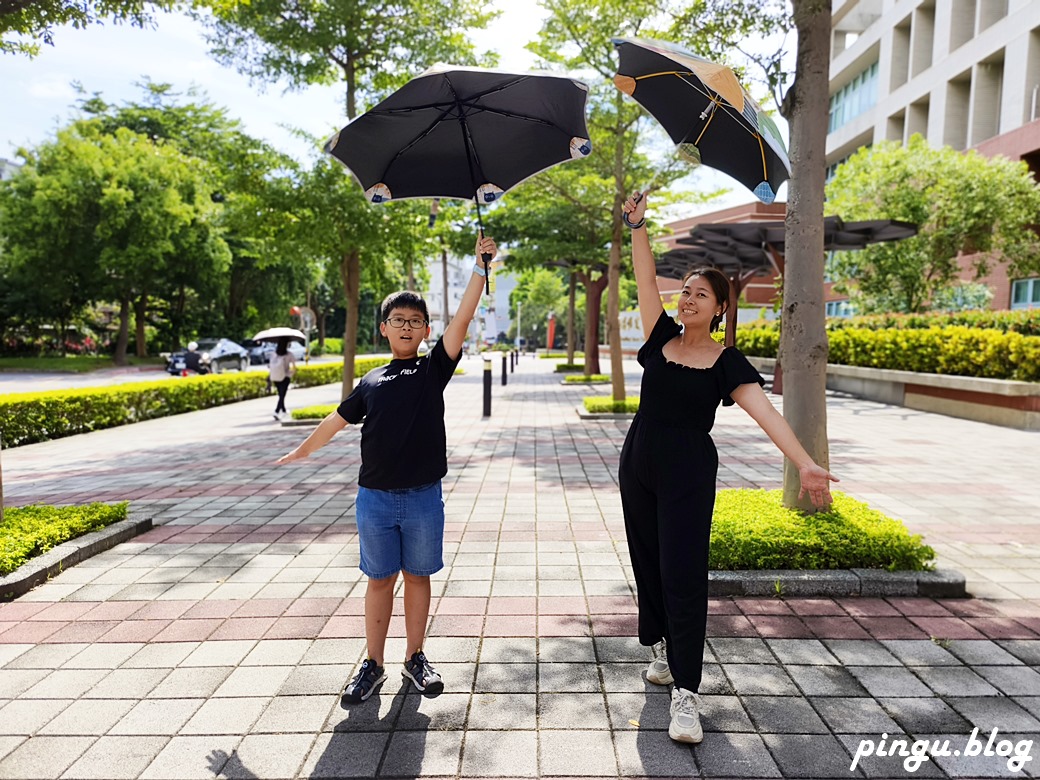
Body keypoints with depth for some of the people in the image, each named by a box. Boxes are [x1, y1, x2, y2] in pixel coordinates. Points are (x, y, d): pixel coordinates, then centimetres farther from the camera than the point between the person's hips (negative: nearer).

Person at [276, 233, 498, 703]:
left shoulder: (433, 369, 1)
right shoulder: (371, 383, 8)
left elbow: (463, 317, -9)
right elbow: (337, 420, 20)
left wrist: (480, 265, -13)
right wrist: (302, 451, 29)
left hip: (423, 497, -1)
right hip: (375, 497, 1)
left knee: (417, 576, 11)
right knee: (380, 579, 11)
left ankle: (415, 658, 27)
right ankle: (373, 664, 23)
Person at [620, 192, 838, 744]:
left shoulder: (728, 362, -8)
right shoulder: (661, 338, 2)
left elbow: (766, 413, -21)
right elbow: (645, 280, -2)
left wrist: (805, 464, -33)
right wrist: (637, 225, -10)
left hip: (688, 475, -4)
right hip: (638, 464, 5)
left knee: (684, 576, -6)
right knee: (648, 565, 14)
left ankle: (685, 694, 0)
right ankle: (664, 648, 35)